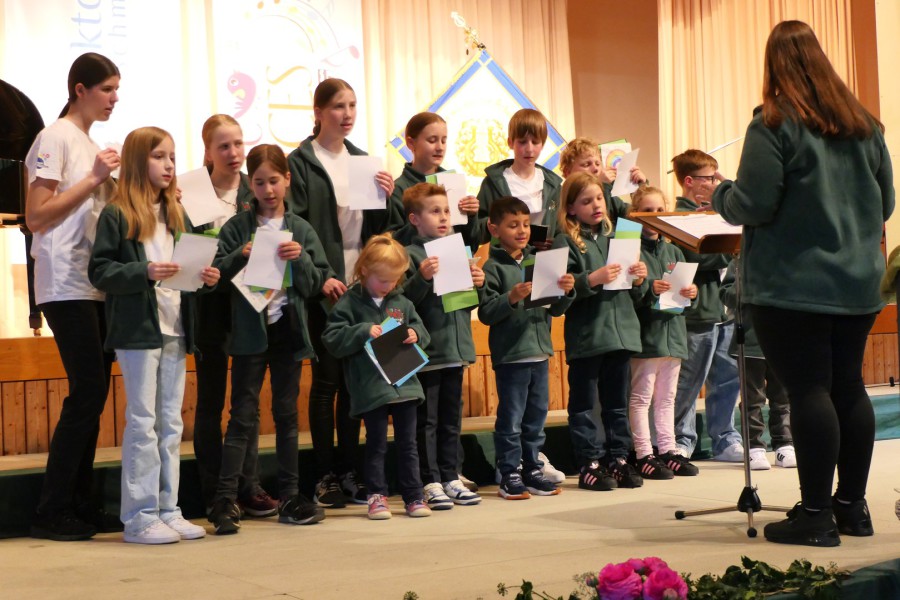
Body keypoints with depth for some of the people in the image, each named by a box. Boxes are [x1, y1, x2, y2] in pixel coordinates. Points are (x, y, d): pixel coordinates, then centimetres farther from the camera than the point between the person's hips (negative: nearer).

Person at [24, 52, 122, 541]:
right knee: (87, 391, -10)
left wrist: (115, 186, 7)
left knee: (94, 392, 7)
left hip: (98, 284, 8)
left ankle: (81, 505, 14)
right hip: (67, 285, -8)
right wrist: (94, 178, -13)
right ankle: (51, 513, -3)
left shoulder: (92, 144, 19)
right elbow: (36, 216, -12)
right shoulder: (56, 138, -6)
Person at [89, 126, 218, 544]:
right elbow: (99, 270, -12)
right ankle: (139, 517, 4)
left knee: (171, 423, 10)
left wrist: (206, 277, -2)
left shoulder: (176, 216, 15)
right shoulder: (116, 215, -5)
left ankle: (168, 511, 17)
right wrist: (144, 272, -23)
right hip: (137, 331, -6)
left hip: (175, 331, 7)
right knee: (142, 422, -3)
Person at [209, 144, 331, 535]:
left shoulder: (301, 229, 7)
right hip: (249, 330, -3)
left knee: (287, 413, 10)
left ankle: (289, 497, 17)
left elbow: (316, 284, 4)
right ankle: (225, 501, -3)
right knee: (243, 415, -4)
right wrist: (241, 256, -18)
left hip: (288, 328, 3)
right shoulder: (237, 227, 2)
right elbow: (217, 274, -2)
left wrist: (301, 259, -13)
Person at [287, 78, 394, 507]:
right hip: (324, 288, -5)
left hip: (360, 283, 5)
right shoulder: (301, 162, -4)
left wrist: (386, 197, -4)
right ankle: (326, 476, 8)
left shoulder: (362, 161, 14)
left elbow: (378, 227, 15)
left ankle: (349, 471, 16)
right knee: (326, 379, -1)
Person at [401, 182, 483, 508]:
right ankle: (431, 482, 8)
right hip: (426, 351, -6)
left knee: (451, 418, 13)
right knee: (427, 420, 1)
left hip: (456, 347, 6)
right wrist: (422, 277, -28)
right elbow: (404, 301, -14)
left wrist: (478, 284, -1)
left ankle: (451, 478, 21)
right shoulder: (410, 255, -7)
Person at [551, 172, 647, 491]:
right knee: (583, 404, 2)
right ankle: (589, 464, 7)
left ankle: (618, 459, 19)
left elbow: (635, 293, 17)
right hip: (585, 334, -5)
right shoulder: (565, 241, -3)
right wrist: (592, 279, -26)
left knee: (617, 402, 12)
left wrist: (640, 278, -4)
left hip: (621, 330, 5)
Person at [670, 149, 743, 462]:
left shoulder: (713, 211, 18)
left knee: (728, 377, 10)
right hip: (698, 310, -8)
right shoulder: (680, 215, -9)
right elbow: (697, 257, -19)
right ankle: (682, 441, 11)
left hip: (723, 307, 8)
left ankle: (725, 439, 18)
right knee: (690, 381, 0)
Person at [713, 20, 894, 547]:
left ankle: (816, 513, 0)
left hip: (792, 284, -6)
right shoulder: (865, 125, 8)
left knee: (809, 390, -4)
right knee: (848, 387, 12)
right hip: (857, 283, 6)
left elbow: (752, 206, -16)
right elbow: (886, 204, 14)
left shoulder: (773, 127, -12)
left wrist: (721, 195, 4)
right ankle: (853, 504, 21)